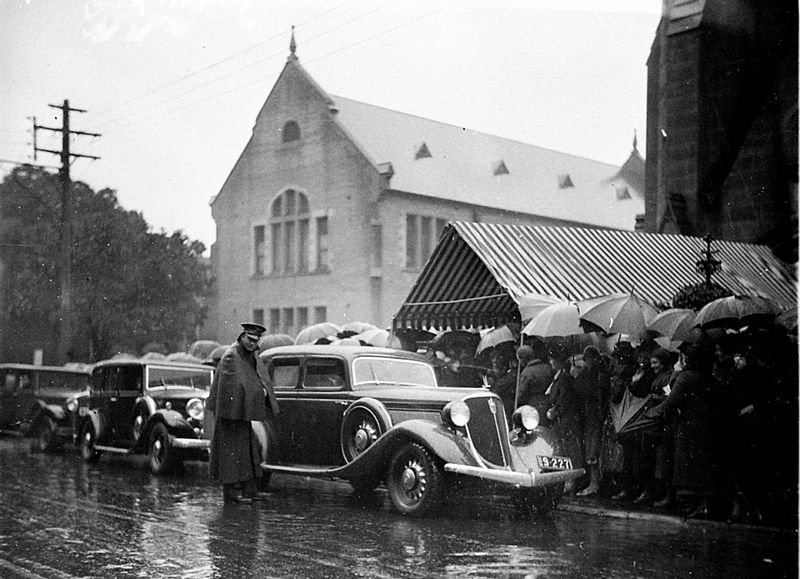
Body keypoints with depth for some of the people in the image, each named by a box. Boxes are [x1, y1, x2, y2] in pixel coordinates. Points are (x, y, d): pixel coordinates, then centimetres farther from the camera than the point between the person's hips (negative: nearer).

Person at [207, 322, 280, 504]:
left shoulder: (254, 356, 12)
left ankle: (250, 489, 21)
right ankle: (231, 491, 1)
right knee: (233, 450, -5)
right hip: (234, 411, -9)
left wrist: (264, 390, -2)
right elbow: (230, 387, -22)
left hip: (248, 411, 9)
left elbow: (263, 378, 17)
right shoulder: (231, 356, -15)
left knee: (251, 450, 13)